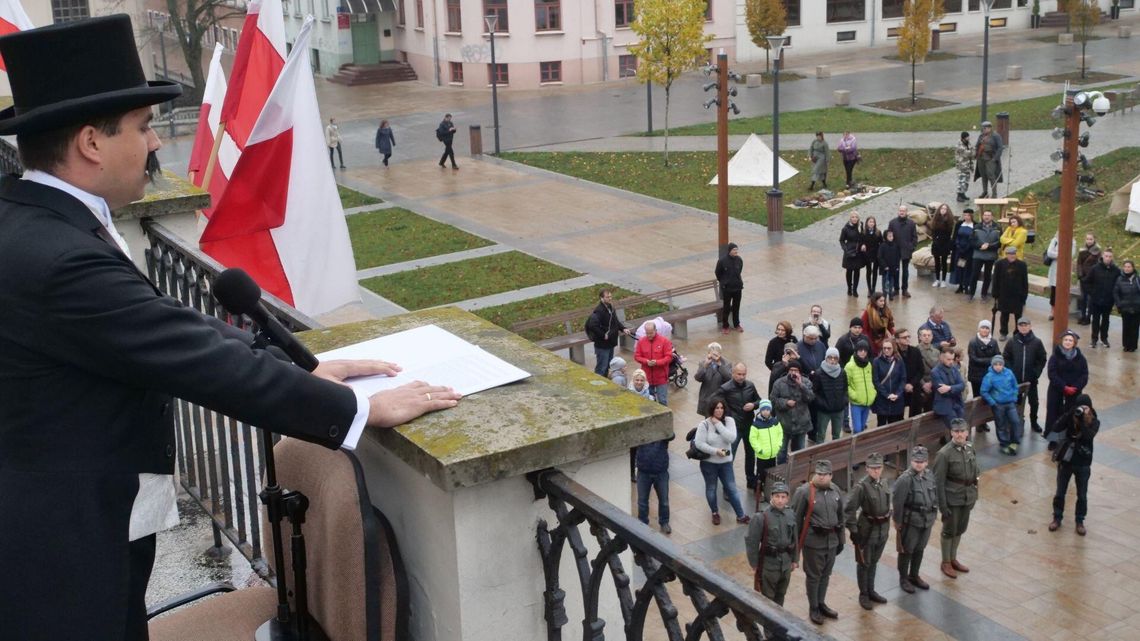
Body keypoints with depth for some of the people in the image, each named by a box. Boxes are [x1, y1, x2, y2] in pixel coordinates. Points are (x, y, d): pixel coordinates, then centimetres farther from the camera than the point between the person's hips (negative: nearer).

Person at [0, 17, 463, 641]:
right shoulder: (57, 257, -28)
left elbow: (166, 325, 4)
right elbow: (204, 361, -25)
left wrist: (302, 370, 1)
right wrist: (362, 408, -16)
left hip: (70, 515, 9)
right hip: (65, 542, -9)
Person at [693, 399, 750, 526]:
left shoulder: (729, 421, -7)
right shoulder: (705, 424, -14)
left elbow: (731, 438, -21)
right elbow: (699, 443, -18)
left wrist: (718, 424, -22)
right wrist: (715, 451, -22)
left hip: (726, 462, 2)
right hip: (708, 463, -1)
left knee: (731, 488, 8)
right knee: (711, 488, 14)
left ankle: (741, 515, 18)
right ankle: (715, 513, 35)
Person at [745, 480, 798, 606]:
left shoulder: (791, 515, -2)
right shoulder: (762, 518, -18)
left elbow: (795, 539, 10)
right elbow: (751, 542, -13)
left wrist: (795, 560, 13)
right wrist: (754, 565, -10)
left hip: (786, 564, 5)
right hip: (768, 564, -5)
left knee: (780, 595, 20)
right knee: (767, 598, 7)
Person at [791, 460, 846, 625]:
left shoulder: (835, 491, 2)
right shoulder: (804, 491, -16)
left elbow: (841, 516, 13)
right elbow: (796, 518, -12)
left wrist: (841, 539, 15)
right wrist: (796, 542, -10)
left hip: (831, 540, 6)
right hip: (813, 541, -5)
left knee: (826, 574, 18)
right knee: (813, 575, 7)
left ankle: (821, 604, 34)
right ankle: (813, 608, 21)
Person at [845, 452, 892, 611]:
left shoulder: (883, 483, 1)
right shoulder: (861, 486, -20)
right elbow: (849, 509, -20)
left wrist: (887, 526, 17)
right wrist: (853, 531, -18)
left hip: (882, 528, 6)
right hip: (867, 529, -6)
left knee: (874, 562, 20)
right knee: (864, 563, 8)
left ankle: (871, 591, 34)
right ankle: (863, 594, 22)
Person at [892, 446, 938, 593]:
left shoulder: (929, 477, 0)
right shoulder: (905, 479, -21)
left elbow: (935, 498, 13)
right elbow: (897, 502, -17)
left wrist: (933, 516, 14)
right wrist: (898, 522, -12)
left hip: (927, 521, 6)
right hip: (910, 522, -6)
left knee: (920, 550, 19)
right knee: (906, 551, 8)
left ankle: (914, 576, 36)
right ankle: (903, 579, 23)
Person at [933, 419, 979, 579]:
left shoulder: (970, 449, 0)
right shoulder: (945, 453, -20)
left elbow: (975, 472, 11)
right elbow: (939, 482, -18)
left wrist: (974, 495, 12)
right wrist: (942, 505, -18)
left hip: (967, 496, 6)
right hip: (952, 498, -6)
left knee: (960, 529, 19)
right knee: (949, 530, 8)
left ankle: (953, 559, 36)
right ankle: (946, 563, 24)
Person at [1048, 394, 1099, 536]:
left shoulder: (1094, 422, -13)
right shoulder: (1069, 417, -11)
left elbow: (1089, 436, -31)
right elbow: (1056, 428, -27)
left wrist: (1083, 420, -37)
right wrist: (1070, 414, -34)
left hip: (1083, 464, -1)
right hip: (1065, 461, 1)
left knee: (1082, 495, 12)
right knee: (1060, 493, 13)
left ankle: (1080, 521, 30)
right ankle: (1057, 518, 31)